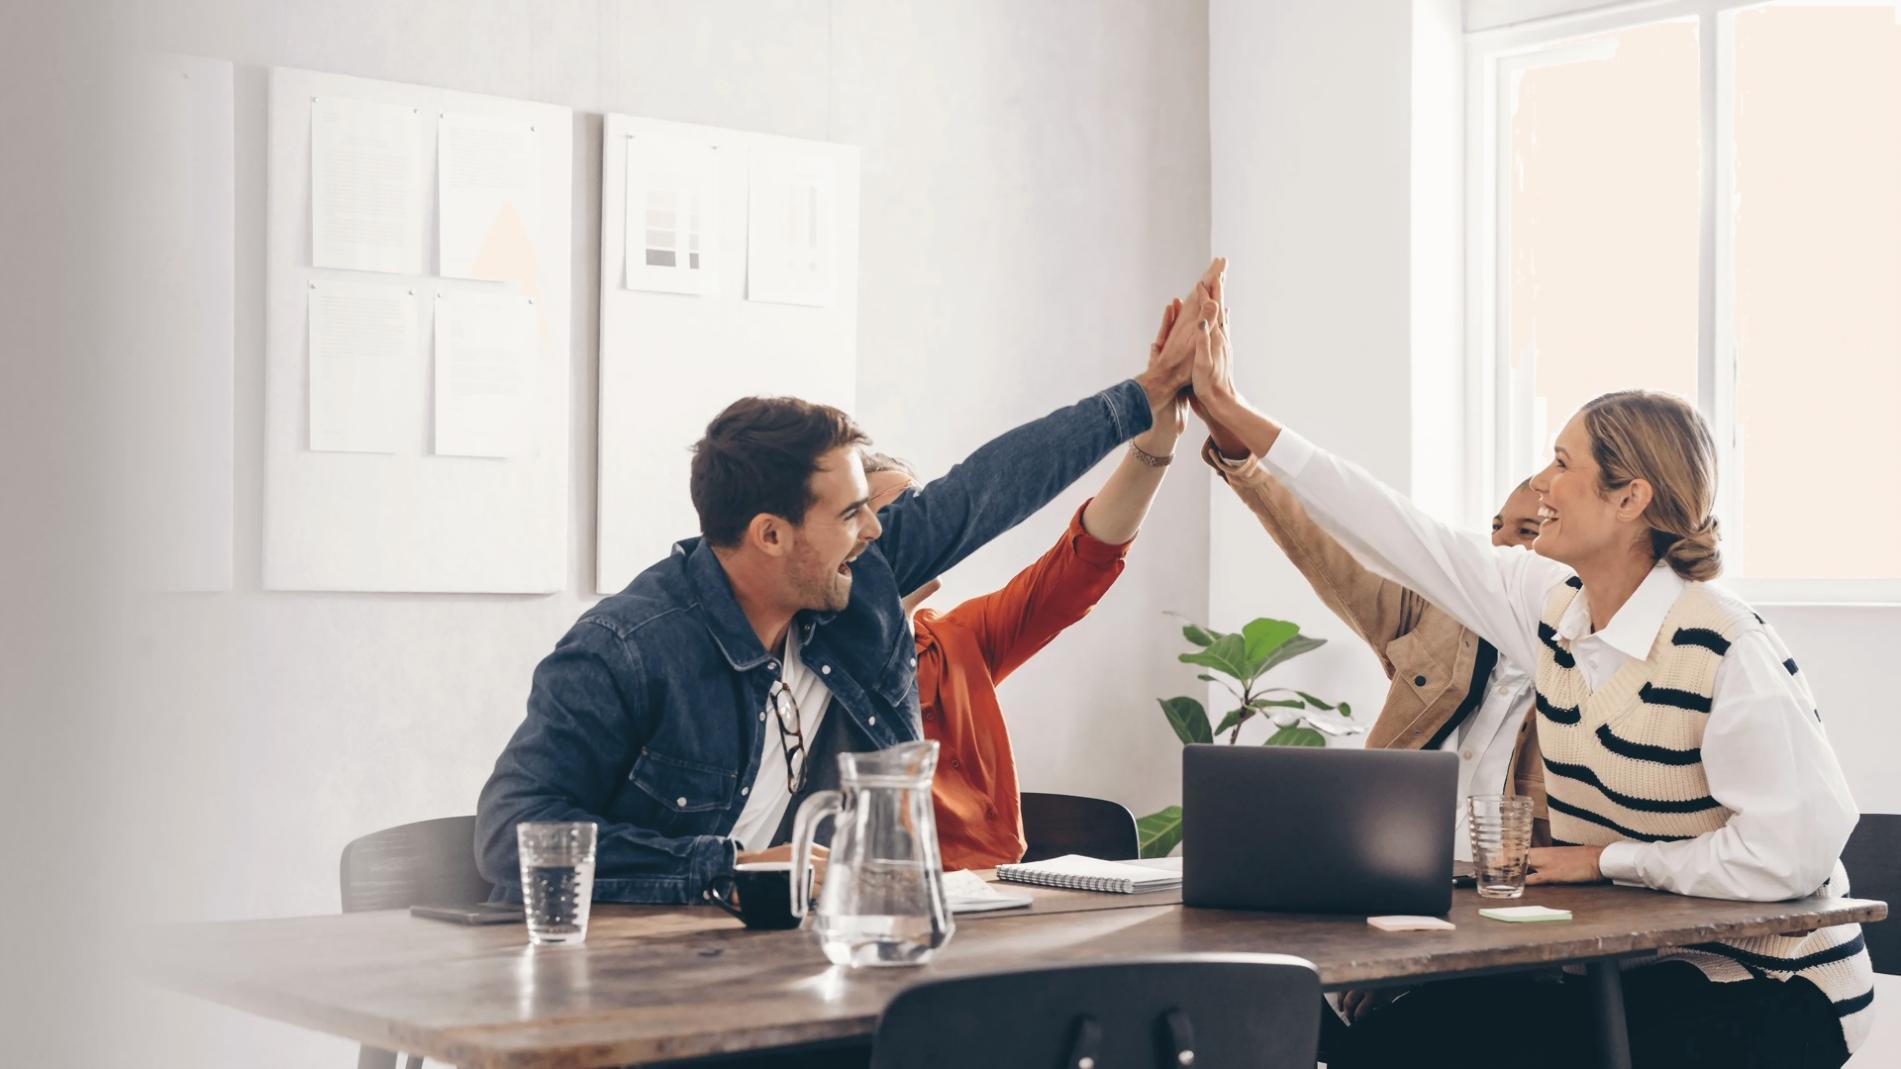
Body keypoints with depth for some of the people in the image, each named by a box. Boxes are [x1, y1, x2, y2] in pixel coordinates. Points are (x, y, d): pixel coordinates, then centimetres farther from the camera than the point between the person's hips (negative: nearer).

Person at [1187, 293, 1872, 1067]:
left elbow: (1793, 852, -28)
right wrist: (1228, 413, 9)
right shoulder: (1554, 606, 1)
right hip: (1638, 960, 7)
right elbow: (1392, 532, 6)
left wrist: (1608, 858, -16)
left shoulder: (1728, 651, -22)